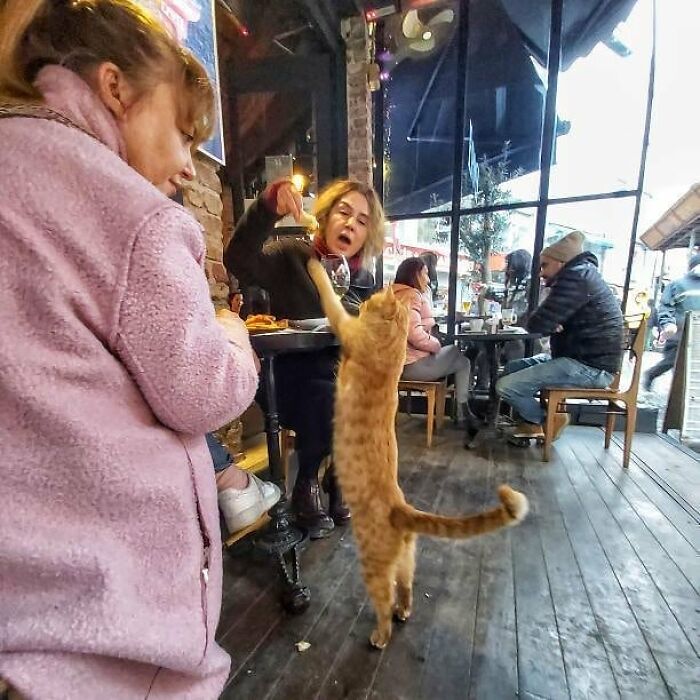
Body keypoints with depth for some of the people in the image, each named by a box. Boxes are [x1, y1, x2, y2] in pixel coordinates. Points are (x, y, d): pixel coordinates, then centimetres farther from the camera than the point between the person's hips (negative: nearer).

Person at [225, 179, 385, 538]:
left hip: (340, 378, 4)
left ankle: (339, 476, 2)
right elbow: (238, 262, -25)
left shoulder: (364, 280, 7)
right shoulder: (291, 255, -6)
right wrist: (266, 208, -38)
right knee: (324, 392, -32)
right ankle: (306, 485, -5)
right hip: (292, 380, -4)